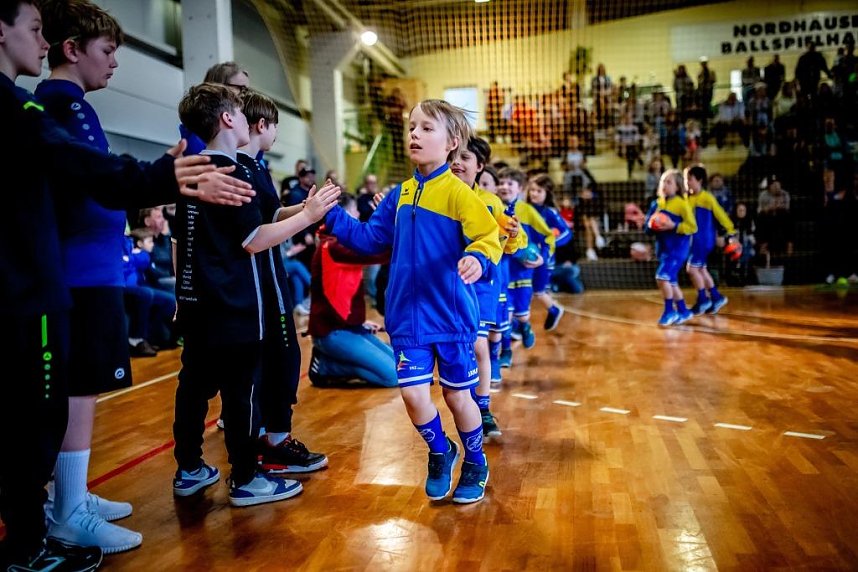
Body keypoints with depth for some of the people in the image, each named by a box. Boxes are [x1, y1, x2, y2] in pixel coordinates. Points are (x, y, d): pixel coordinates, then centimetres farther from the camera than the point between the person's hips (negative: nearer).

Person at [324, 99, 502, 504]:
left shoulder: (458, 193, -11)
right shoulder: (400, 195, 6)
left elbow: (488, 236, -21)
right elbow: (370, 239, 9)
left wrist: (477, 258, -41)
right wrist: (332, 216, 1)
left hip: (451, 316, -4)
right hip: (408, 316, 4)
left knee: (457, 394, 11)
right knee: (413, 393, 2)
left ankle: (475, 464, 36)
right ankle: (440, 453, 32)